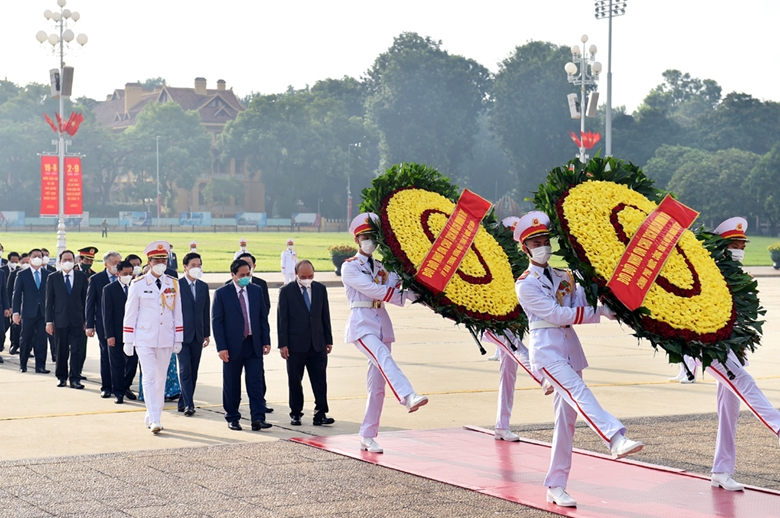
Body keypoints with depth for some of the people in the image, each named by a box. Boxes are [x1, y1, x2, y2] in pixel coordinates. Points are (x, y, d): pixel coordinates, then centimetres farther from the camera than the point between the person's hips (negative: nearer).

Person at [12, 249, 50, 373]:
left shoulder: (48, 274, 7)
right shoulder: (22, 275, 2)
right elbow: (17, 294, 0)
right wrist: (16, 312, -6)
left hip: (44, 312, 1)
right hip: (28, 312, -1)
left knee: (41, 340, -2)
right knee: (26, 339, 7)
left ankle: (40, 365, 2)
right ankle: (23, 364, 19)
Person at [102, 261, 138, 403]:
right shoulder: (109, 289, -3)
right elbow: (107, 314, -5)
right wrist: (109, 335, -11)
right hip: (116, 334, -3)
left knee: (132, 362, 5)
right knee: (117, 365, 4)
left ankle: (125, 387, 25)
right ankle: (118, 393, 14)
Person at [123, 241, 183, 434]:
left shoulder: (173, 284, 4)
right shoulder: (138, 284, -4)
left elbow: (177, 313, 9)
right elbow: (130, 314, -1)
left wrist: (178, 339, 7)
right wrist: (128, 342, -2)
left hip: (166, 340, 3)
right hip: (145, 339, -3)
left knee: (160, 379, 9)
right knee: (149, 378, -10)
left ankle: (153, 416, 21)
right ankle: (154, 420, -14)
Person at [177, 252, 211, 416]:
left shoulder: (203, 286, 11)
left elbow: (206, 311, 13)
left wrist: (207, 334, 10)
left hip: (197, 335, 5)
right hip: (182, 334, -5)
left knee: (193, 371, 7)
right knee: (185, 369, -10)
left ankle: (184, 402, 15)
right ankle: (188, 404, -11)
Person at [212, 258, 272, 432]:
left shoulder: (257, 291, 7)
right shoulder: (222, 293, -4)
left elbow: (263, 318, 11)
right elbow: (216, 322, -5)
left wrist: (266, 341, 3)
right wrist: (221, 347, -12)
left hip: (254, 344, 2)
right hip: (233, 346, -2)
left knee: (256, 382, -4)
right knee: (232, 385, 6)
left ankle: (258, 418, -6)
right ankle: (232, 418, 18)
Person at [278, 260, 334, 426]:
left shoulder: (320, 289, 7)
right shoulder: (286, 291, -3)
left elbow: (325, 316, 10)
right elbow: (282, 319, -4)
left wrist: (328, 340, 7)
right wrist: (282, 344, -9)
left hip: (318, 344, 2)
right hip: (296, 344, -2)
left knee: (320, 380, -2)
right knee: (295, 381, 6)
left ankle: (320, 414, 0)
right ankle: (296, 414, 16)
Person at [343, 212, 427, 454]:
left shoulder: (382, 267, 17)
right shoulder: (350, 267, 0)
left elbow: (396, 292, 2)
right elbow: (371, 289, -12)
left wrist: (415, 293, -17)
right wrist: (403, 295, -10)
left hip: (382, 322, 6)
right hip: (361, 322, -6)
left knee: (377, 384, 3)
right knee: (383, 357, -33)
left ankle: (368, 437, 8)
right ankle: (408, 397, -56)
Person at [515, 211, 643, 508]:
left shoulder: (565, 278, 16)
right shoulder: (525, 285, -2)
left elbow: (582, 309, 4)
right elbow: (557, 315, -12)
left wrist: (608, 308, -16)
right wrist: (599, 312, -13)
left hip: (570, 348, 6)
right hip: (546, 347, -6)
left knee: (566, 418, 4)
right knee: (578, 392, -29)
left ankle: (556, 486, 8)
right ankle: (616, 439, -51)